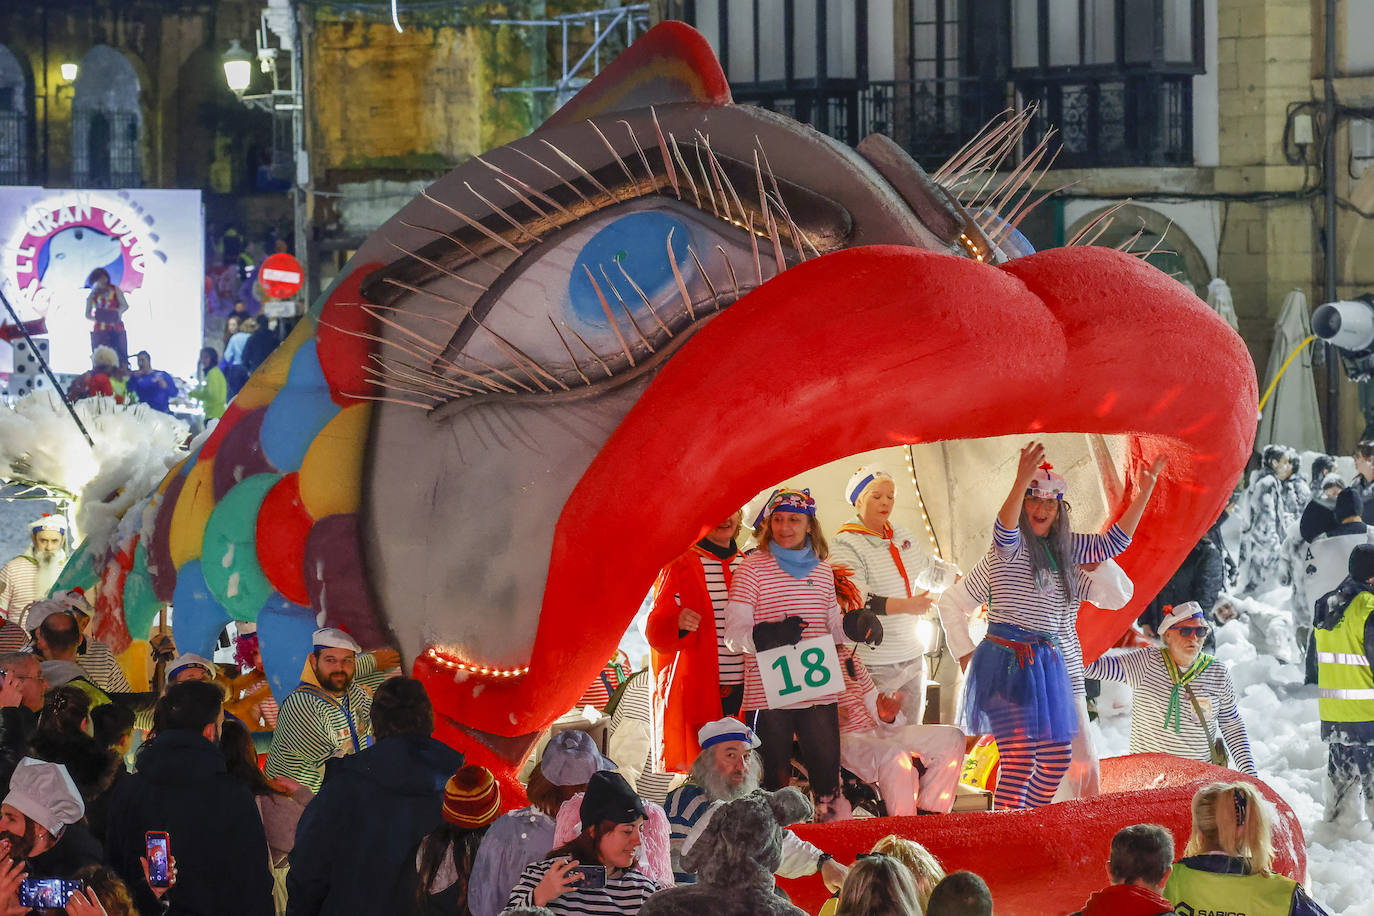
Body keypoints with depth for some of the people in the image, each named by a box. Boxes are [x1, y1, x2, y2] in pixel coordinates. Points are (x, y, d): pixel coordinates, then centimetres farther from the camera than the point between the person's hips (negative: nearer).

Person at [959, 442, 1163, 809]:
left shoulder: (1064, 547, 16)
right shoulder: (1011, 544, -6)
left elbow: (1112, 542, 20)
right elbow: (1004, 529, -30)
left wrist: (1144, 493, 11)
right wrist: (1021, 482, -48)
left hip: (1049, 663, 8)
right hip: (1007, 662, -8)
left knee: (1056, 758, 8)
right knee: (1019, 758, -12)